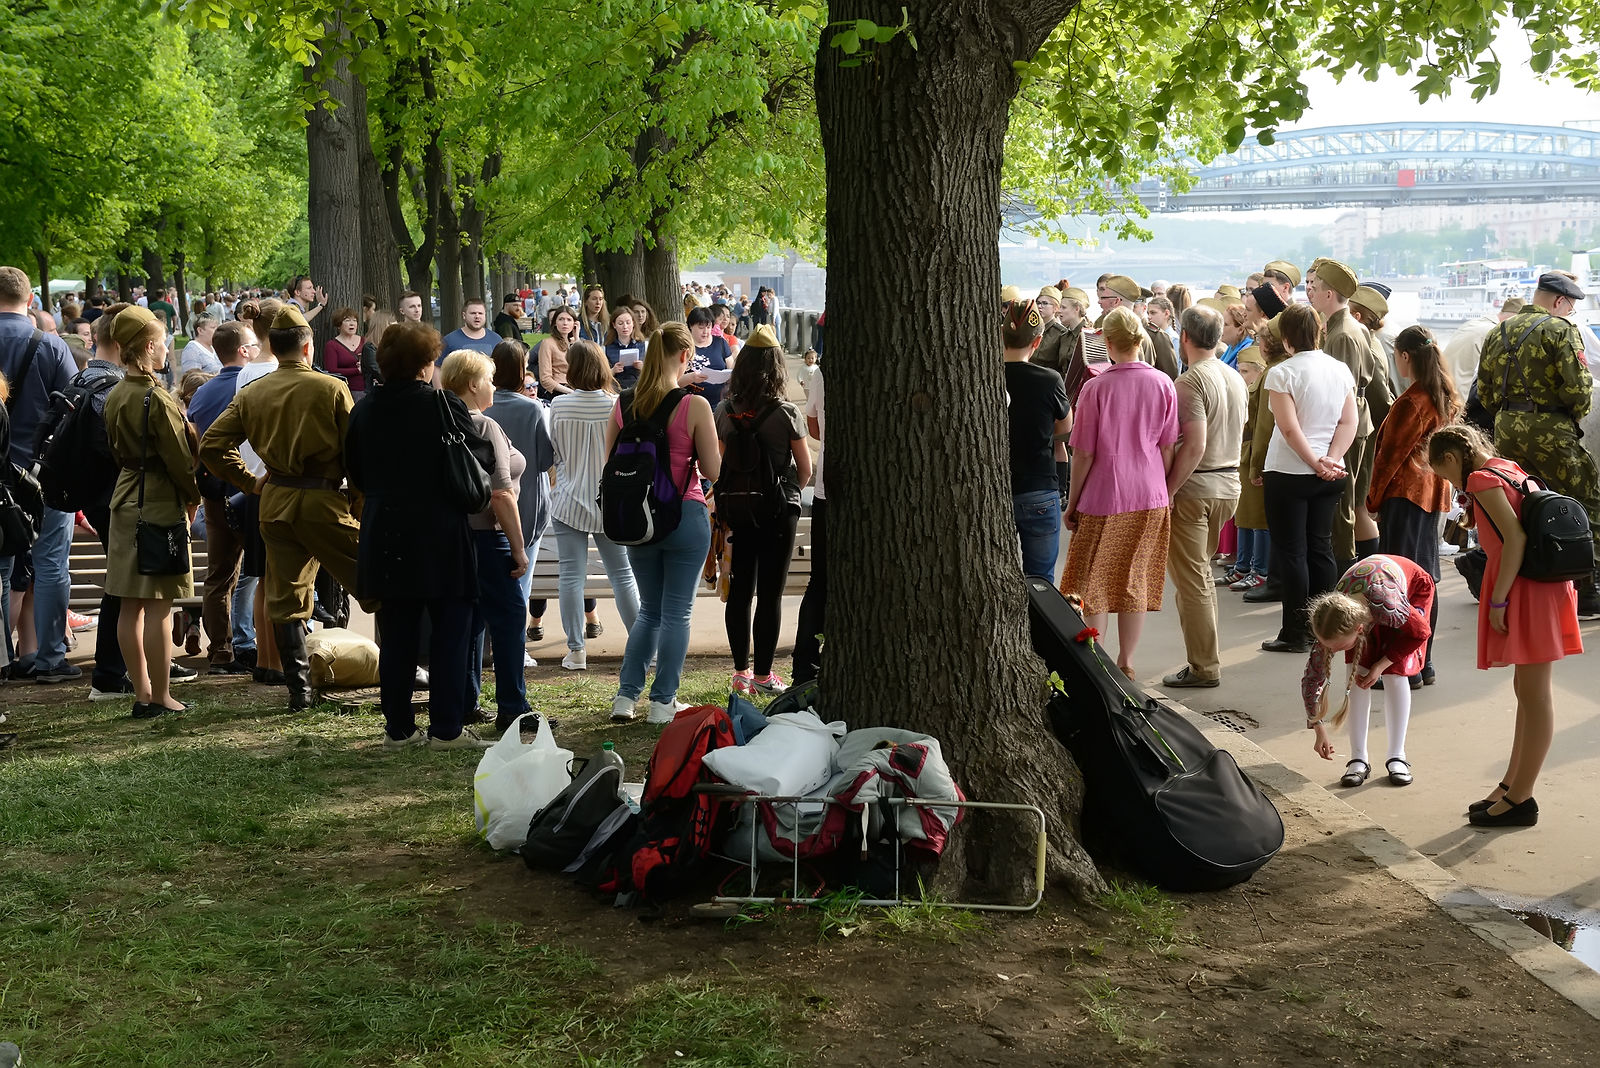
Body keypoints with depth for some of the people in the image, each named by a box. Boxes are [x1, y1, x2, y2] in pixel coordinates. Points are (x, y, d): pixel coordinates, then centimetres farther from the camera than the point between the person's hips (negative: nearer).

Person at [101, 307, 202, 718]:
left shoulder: (115, 396, 8)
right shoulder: (156, 399, -18)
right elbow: (180, 457, -15)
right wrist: (194, 496, 3)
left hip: (125, 500, 8)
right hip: (160, 504, -8)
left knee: (131, 605, 10)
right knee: (158, 606, -4)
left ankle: (142, 692, 16)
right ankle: (160, 697, 1)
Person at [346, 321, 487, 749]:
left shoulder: (364, 409, 4)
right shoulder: (444, 405, -11)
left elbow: (355, 473, 13)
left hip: (385, 535, 5)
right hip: (442, 537, -5)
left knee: (396, 633, 10)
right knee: (449, 632, 3)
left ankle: (398, 727, 14)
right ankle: (446, 728, 2)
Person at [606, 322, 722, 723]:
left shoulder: (623, 405, -2)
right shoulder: (694, 406, -14)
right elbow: (713, 470, -9)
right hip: (685, 517, -4)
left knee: (649, 610, 19)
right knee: (677, 612, 7)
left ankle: (626, 696, 16)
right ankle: (663, 702, 10)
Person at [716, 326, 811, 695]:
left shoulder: (724, 411, -2)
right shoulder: (786, 413, -11)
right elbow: (806, 467, -3)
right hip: (778, 510, -3)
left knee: (739, 590, 11)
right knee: (770, 593, 2)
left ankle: (741, 671, 17)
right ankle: (763, 675, 5)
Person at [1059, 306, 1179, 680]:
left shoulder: (1096, 388, -12)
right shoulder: (1163, 385, -3)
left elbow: (1083, 455, -8)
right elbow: (1168, 449, 2)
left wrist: (1072, 503, 2)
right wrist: (1163, 490, 16)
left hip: (1103, 496, -3)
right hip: (1149, 497, 3)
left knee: (1094, 583, 7)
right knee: (1135, 580, 11)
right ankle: (1125, 664, 16)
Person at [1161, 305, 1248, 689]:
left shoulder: (1191, 381, -17)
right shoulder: (1236, 379, 9)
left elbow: (1195, 445, -23)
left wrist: (1167, 491, -18)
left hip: (1194, 486, -8)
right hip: (1229, 484, 8)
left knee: (1191, 579, -1)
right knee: (1200, 573, 19)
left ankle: (1204, 667, 2)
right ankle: (1206, 655, 22)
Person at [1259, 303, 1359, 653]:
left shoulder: (1282, 373, -13)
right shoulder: (1340, 370, 4)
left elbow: (1290, 428, -18)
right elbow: (1349, 422, 0)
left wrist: (1316, 463, -13)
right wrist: (1330, 460, -7)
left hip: (1289, 473, -6)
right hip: (1331, 477, 6)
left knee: (1291, 551, 0)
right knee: (1321, 547, 12)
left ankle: (1296, 633, 2)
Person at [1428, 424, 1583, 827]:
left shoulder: (1482, 480, -11)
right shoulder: (1511, 470, 15)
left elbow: (1515, 537, -20)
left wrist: (1498, 600, -18)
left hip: (1526, 588, -10)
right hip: (1545, 583, 10)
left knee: (1534, 695, -4)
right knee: (1529, 690, 16)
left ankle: (1520, 799, 1)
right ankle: (1512, 783, 26)